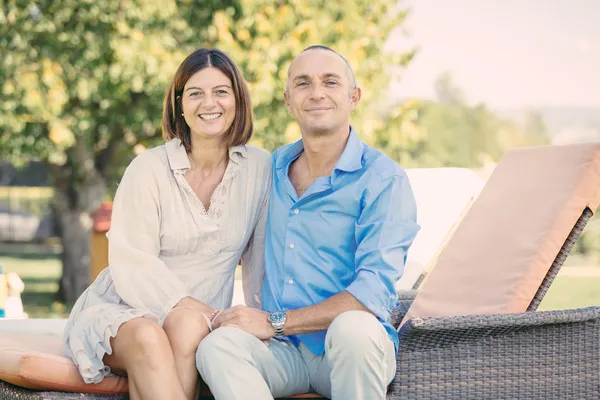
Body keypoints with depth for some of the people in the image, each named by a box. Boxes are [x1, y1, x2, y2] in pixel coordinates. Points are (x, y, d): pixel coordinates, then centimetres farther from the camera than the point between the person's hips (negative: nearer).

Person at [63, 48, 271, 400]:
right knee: (148, 337, -36)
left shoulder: (260, 168, 3)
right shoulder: (149, 169, -5)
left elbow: (261, 257, 9)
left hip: (200, 319, 2)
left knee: (189, 327, -34)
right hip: (121, 310, -2)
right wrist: (200, 311, -23)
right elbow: (132, 266, -11)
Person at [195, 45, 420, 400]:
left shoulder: (384, 179, -5)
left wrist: (274, 322, -18)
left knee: (353, 326, -39)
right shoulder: (273, 168, 13)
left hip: (349, 352, -3)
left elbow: (376, 291, -16)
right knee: (217, 344, -29)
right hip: (283, 352, 4)